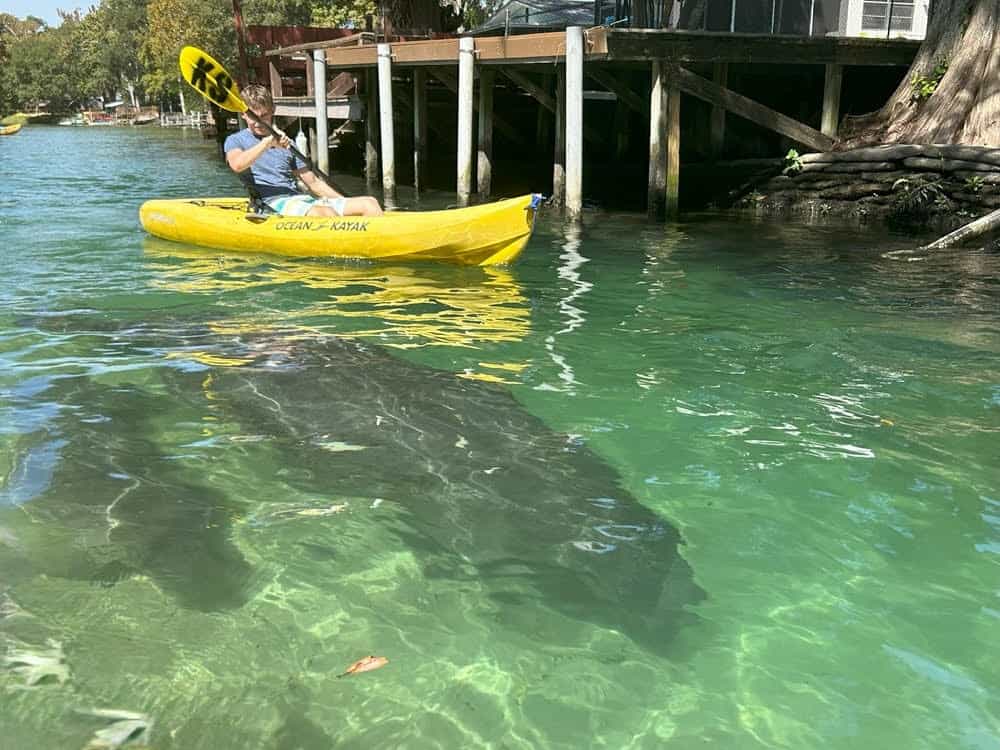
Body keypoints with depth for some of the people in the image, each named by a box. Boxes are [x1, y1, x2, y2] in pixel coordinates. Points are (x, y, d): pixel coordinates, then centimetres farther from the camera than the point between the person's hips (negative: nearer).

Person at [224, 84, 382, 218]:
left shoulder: (286, 144, 24)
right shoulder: (235, 141, 10)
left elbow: (313, 182, 23)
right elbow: (237, 165, -15)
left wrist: (347, 204, 15)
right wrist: (267, 142, -20)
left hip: (303, 199, 6)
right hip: (274, 203, -6)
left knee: (369, 203, -12)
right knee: (327, 214, -36)